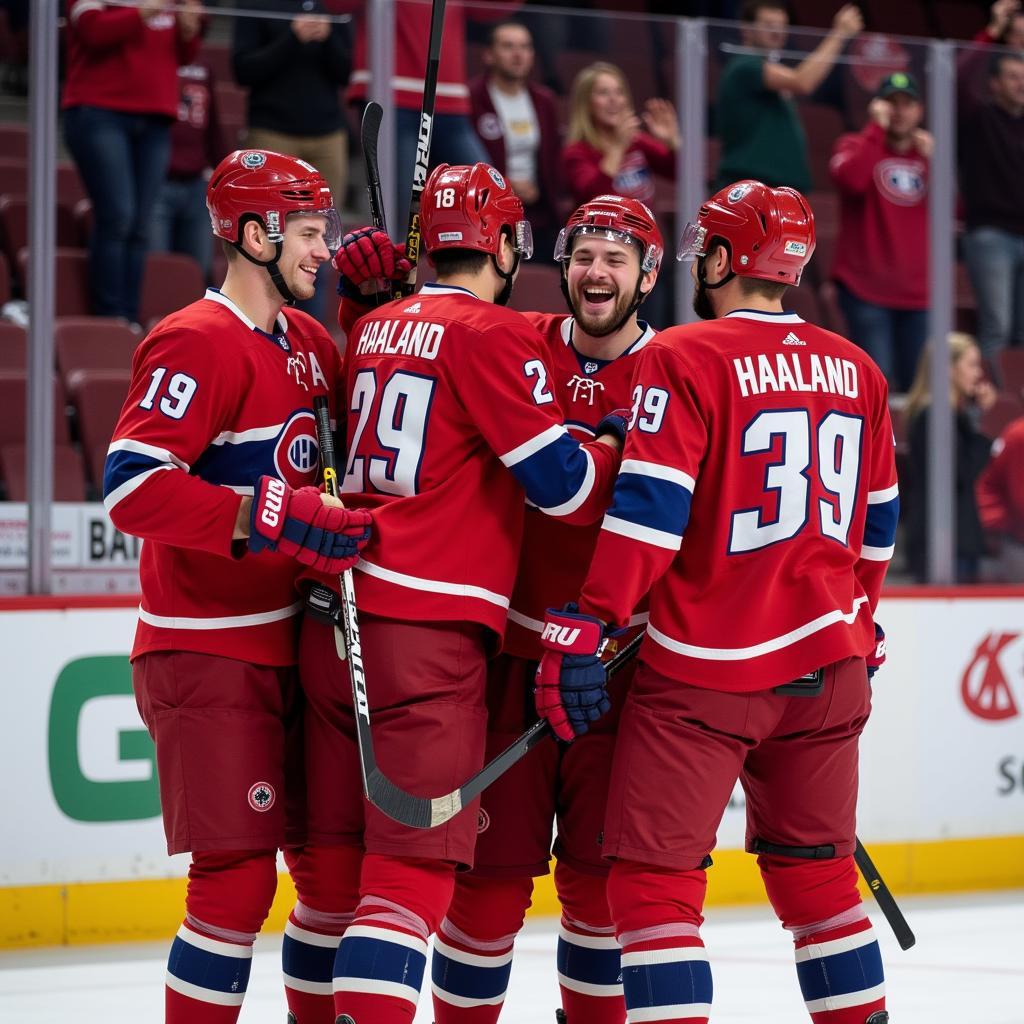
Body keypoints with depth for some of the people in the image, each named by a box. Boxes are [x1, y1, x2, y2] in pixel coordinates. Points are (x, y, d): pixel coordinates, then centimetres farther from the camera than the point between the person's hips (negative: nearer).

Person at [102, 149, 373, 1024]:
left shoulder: (306, 342, 12)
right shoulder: (199, 343, -14)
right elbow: (132, 485, -23)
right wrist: (268, 515, -33)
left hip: (286, 647, 9)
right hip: (207, 656, -9)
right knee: (239, 875, -11)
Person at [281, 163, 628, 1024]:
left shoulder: (376, 328, 15)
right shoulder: (492, 333, -6)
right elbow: (562, 483, -7)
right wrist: (620, 449, 12)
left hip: (338, 620, 8)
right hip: (427, 630, -8)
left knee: (340, 856, 13)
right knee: (417, 865, -9)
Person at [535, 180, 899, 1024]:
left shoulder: (682, 359, -9)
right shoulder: (856, 371, 10)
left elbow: (648, 510, -16)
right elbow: (877, 523, 18)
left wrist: (585, 624, -15)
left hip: (707, 668, -6)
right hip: (827, 666, 6)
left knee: (654, 878, -4)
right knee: (815, 869, 18)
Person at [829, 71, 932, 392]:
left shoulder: (930, 151, 14)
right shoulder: (858, 145, 3)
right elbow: (850, 179, -21)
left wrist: (933, 159, -6)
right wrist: (876, 127, -15)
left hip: (919, 293, 4)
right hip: (866, 291, -4)